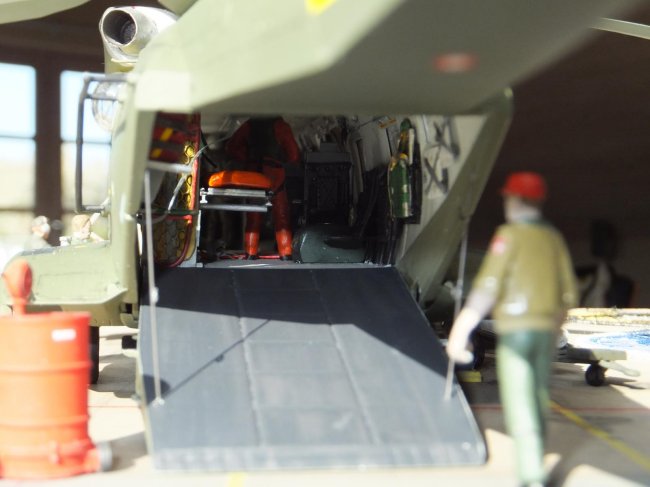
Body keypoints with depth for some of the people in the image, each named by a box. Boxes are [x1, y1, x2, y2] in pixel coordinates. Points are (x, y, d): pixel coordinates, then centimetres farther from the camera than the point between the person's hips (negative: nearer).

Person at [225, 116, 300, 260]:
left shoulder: (249, 125, 8)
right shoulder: (280, 126, -2)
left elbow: (231, 148, 6)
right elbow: (294, 155, -4)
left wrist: (247, 160, 8)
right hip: (274, 176, -3)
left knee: (253, 217, 10)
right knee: (281, 218, 3)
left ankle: (250, 254, 8)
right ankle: (286, 255, 0)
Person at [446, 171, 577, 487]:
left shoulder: (510, 235, -8)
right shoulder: (554, 237, 11)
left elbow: (488, 286, -17)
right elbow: (568, 293, 12)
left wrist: (460, 331, -18)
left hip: (515, 329, -6)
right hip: (546, 329, 6)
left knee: (519, 405, -7)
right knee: (538, 399, 18)